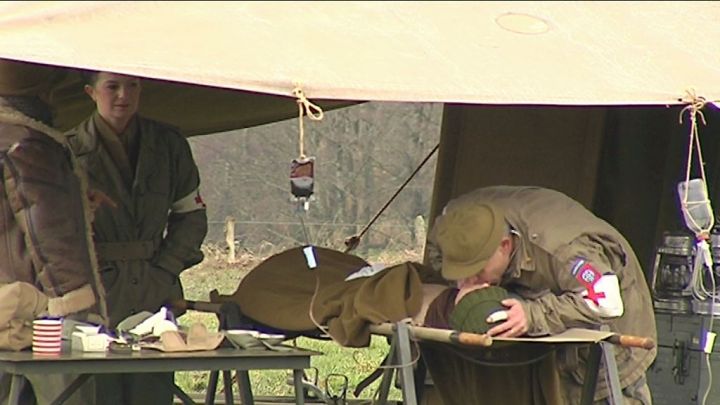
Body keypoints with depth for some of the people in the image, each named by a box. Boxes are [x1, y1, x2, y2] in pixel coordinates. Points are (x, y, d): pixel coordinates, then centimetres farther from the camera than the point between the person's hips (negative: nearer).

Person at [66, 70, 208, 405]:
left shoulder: (168, 145, 9)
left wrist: (166, 268, 3)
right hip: (96, 300, -2)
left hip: (155, 296, 2)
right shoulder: (71, 150, 1)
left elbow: (192, 214, 16)